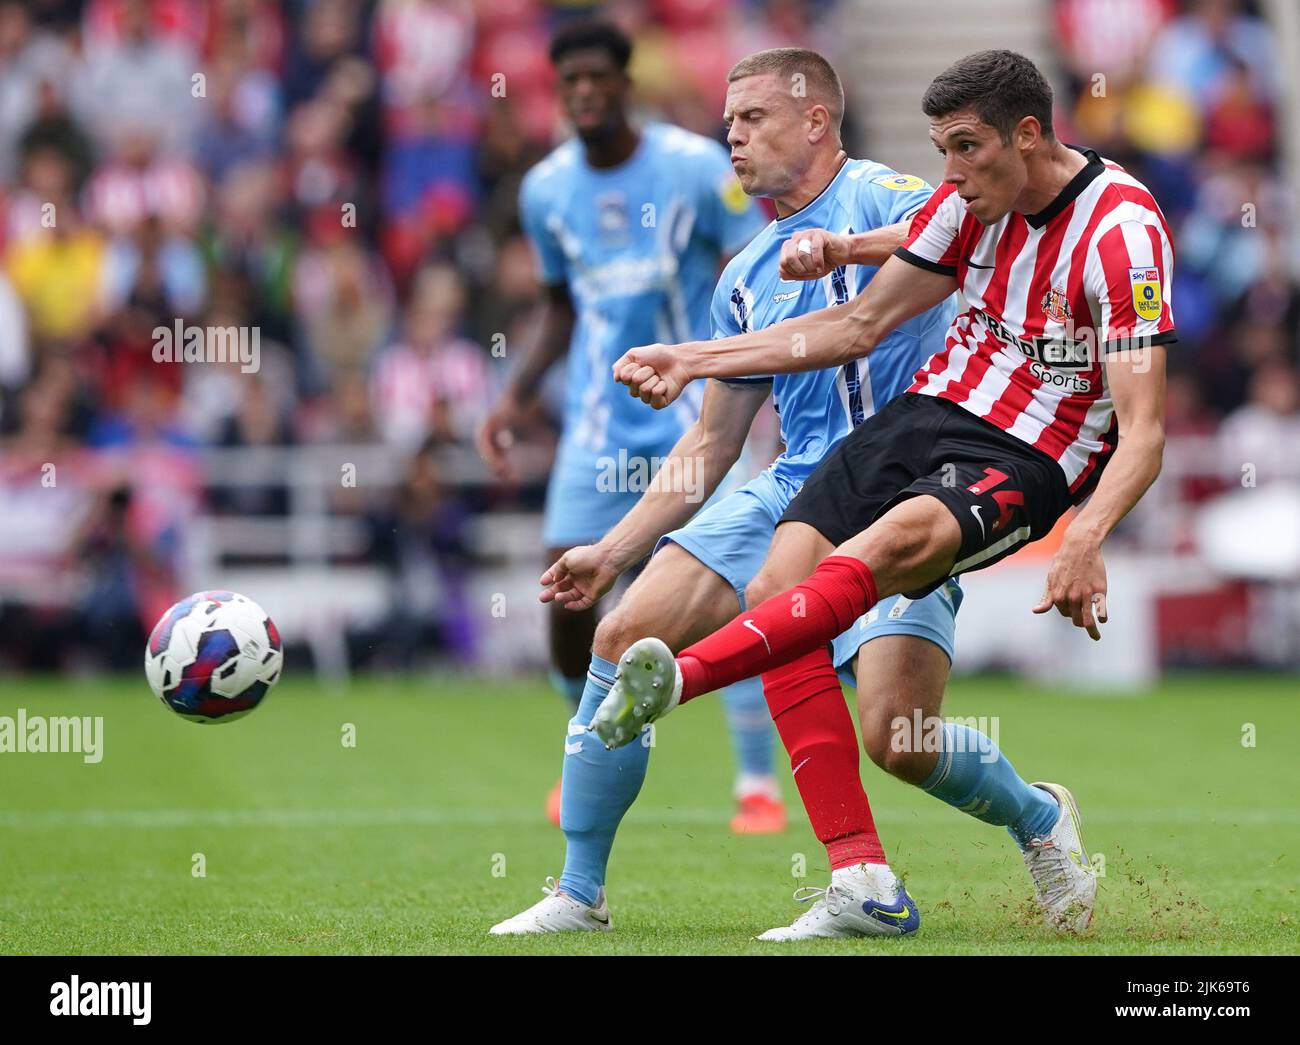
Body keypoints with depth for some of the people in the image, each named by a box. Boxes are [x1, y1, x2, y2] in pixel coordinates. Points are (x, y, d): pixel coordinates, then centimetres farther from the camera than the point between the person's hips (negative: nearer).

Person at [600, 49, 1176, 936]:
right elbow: (859, 327, 15)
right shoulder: (974, 197, 6)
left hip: (1022, 462, -7)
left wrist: (1086, 540, -38)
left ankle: (681, 678, -53)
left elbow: (1143, 429, -21)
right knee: (778, 585, -14)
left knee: (883, 545, -36)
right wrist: (694, 361, 10)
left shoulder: (1121, 230, -16)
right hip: (932, 409, 7)